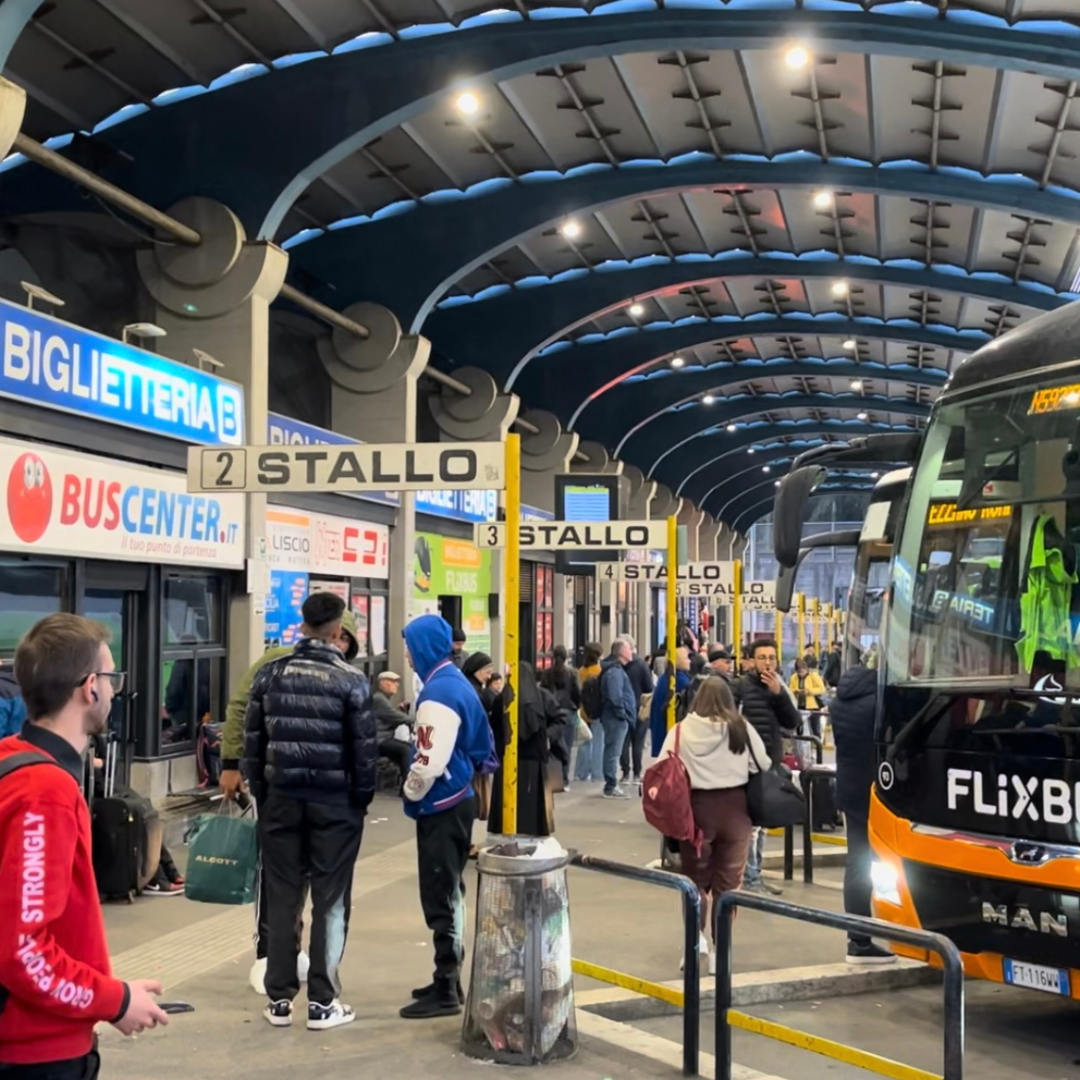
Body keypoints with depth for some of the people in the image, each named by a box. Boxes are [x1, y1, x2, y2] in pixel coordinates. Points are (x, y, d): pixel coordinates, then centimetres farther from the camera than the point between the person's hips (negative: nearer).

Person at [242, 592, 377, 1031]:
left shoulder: (271, 674, 3)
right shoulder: (350, 680, -8)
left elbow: (253, 738, 5)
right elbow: (365, 747, -8)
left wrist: (260, 791, 13)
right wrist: (362, 796, 4)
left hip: (282, 799, 3)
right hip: (335, 803, -3)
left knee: (282, 899, 10)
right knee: (330, 900, 4)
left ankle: (279, 999, 15)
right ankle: (322, 1002, 7)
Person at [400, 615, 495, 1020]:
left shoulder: (438, 691, -19)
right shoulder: (459, 683, 11)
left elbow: (430, 761, -23)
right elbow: (482, 745, 19)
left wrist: (410, 794, -7)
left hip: (440, 807, -10)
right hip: (459, 800, 10)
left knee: (440, 900, -4)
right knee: (449, 895, 17)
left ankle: (445, 991, 2)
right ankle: (449, 980, 26)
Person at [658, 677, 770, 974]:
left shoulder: (681, 730, -6)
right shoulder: (741, 729, -5)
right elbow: (763, 765, 1)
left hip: (696, 807, 0)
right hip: (734, 807, 0)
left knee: (695, 877, 15)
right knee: (727, 881, 9)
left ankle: (695, 937, -3)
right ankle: (719, 950, 10)